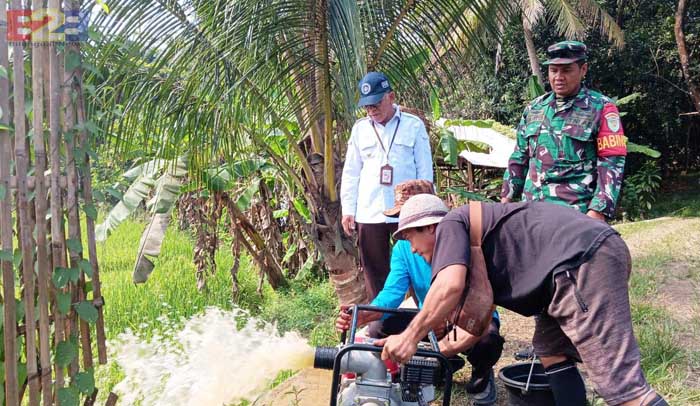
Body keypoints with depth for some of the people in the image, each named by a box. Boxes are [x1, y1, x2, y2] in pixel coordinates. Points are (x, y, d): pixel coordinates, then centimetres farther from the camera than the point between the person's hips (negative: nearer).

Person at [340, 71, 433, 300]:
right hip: (369, 212, 3)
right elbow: (351, 172, 12)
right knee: (374, 272, 8)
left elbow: (425, 170, 3)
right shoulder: (360, 128, 10)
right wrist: (348, 209, 6)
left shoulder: (414, 125, 2)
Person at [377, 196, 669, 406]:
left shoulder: (451, 225, 6)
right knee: (550, 349, 23)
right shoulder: (474, 250, 32)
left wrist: (409, 338, -4)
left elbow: (450, 286, -14)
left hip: (584, 262, -10)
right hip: (596, 254, 10)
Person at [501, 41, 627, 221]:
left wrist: (598, 211, -16)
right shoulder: (533, 109, 13)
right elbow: (519, 158, 19)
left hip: (577, 214, -5)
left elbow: (611, 163, -7)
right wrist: (506, 198, 15)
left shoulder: (601, 108, -2)